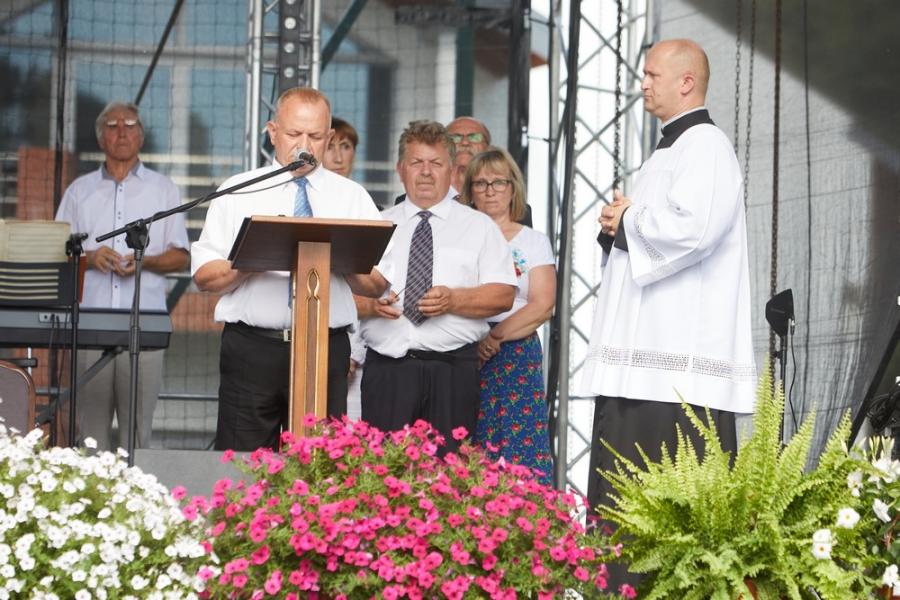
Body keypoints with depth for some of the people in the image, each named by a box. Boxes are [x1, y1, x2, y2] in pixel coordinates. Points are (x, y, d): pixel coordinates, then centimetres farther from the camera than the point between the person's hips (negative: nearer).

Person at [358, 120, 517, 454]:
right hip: (386, 369, 1)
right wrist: (371, 304, -12)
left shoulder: (479, 227, 11)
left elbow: (503, 295, 1)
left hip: (453, 370, -1)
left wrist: (453, 300, -15)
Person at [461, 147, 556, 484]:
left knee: (518, 445, -10)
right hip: (461, 357, 1)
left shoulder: (533, 242, 9)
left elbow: (542, 306, -2)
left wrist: (494, 337, -13)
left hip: (516, 356, -1)